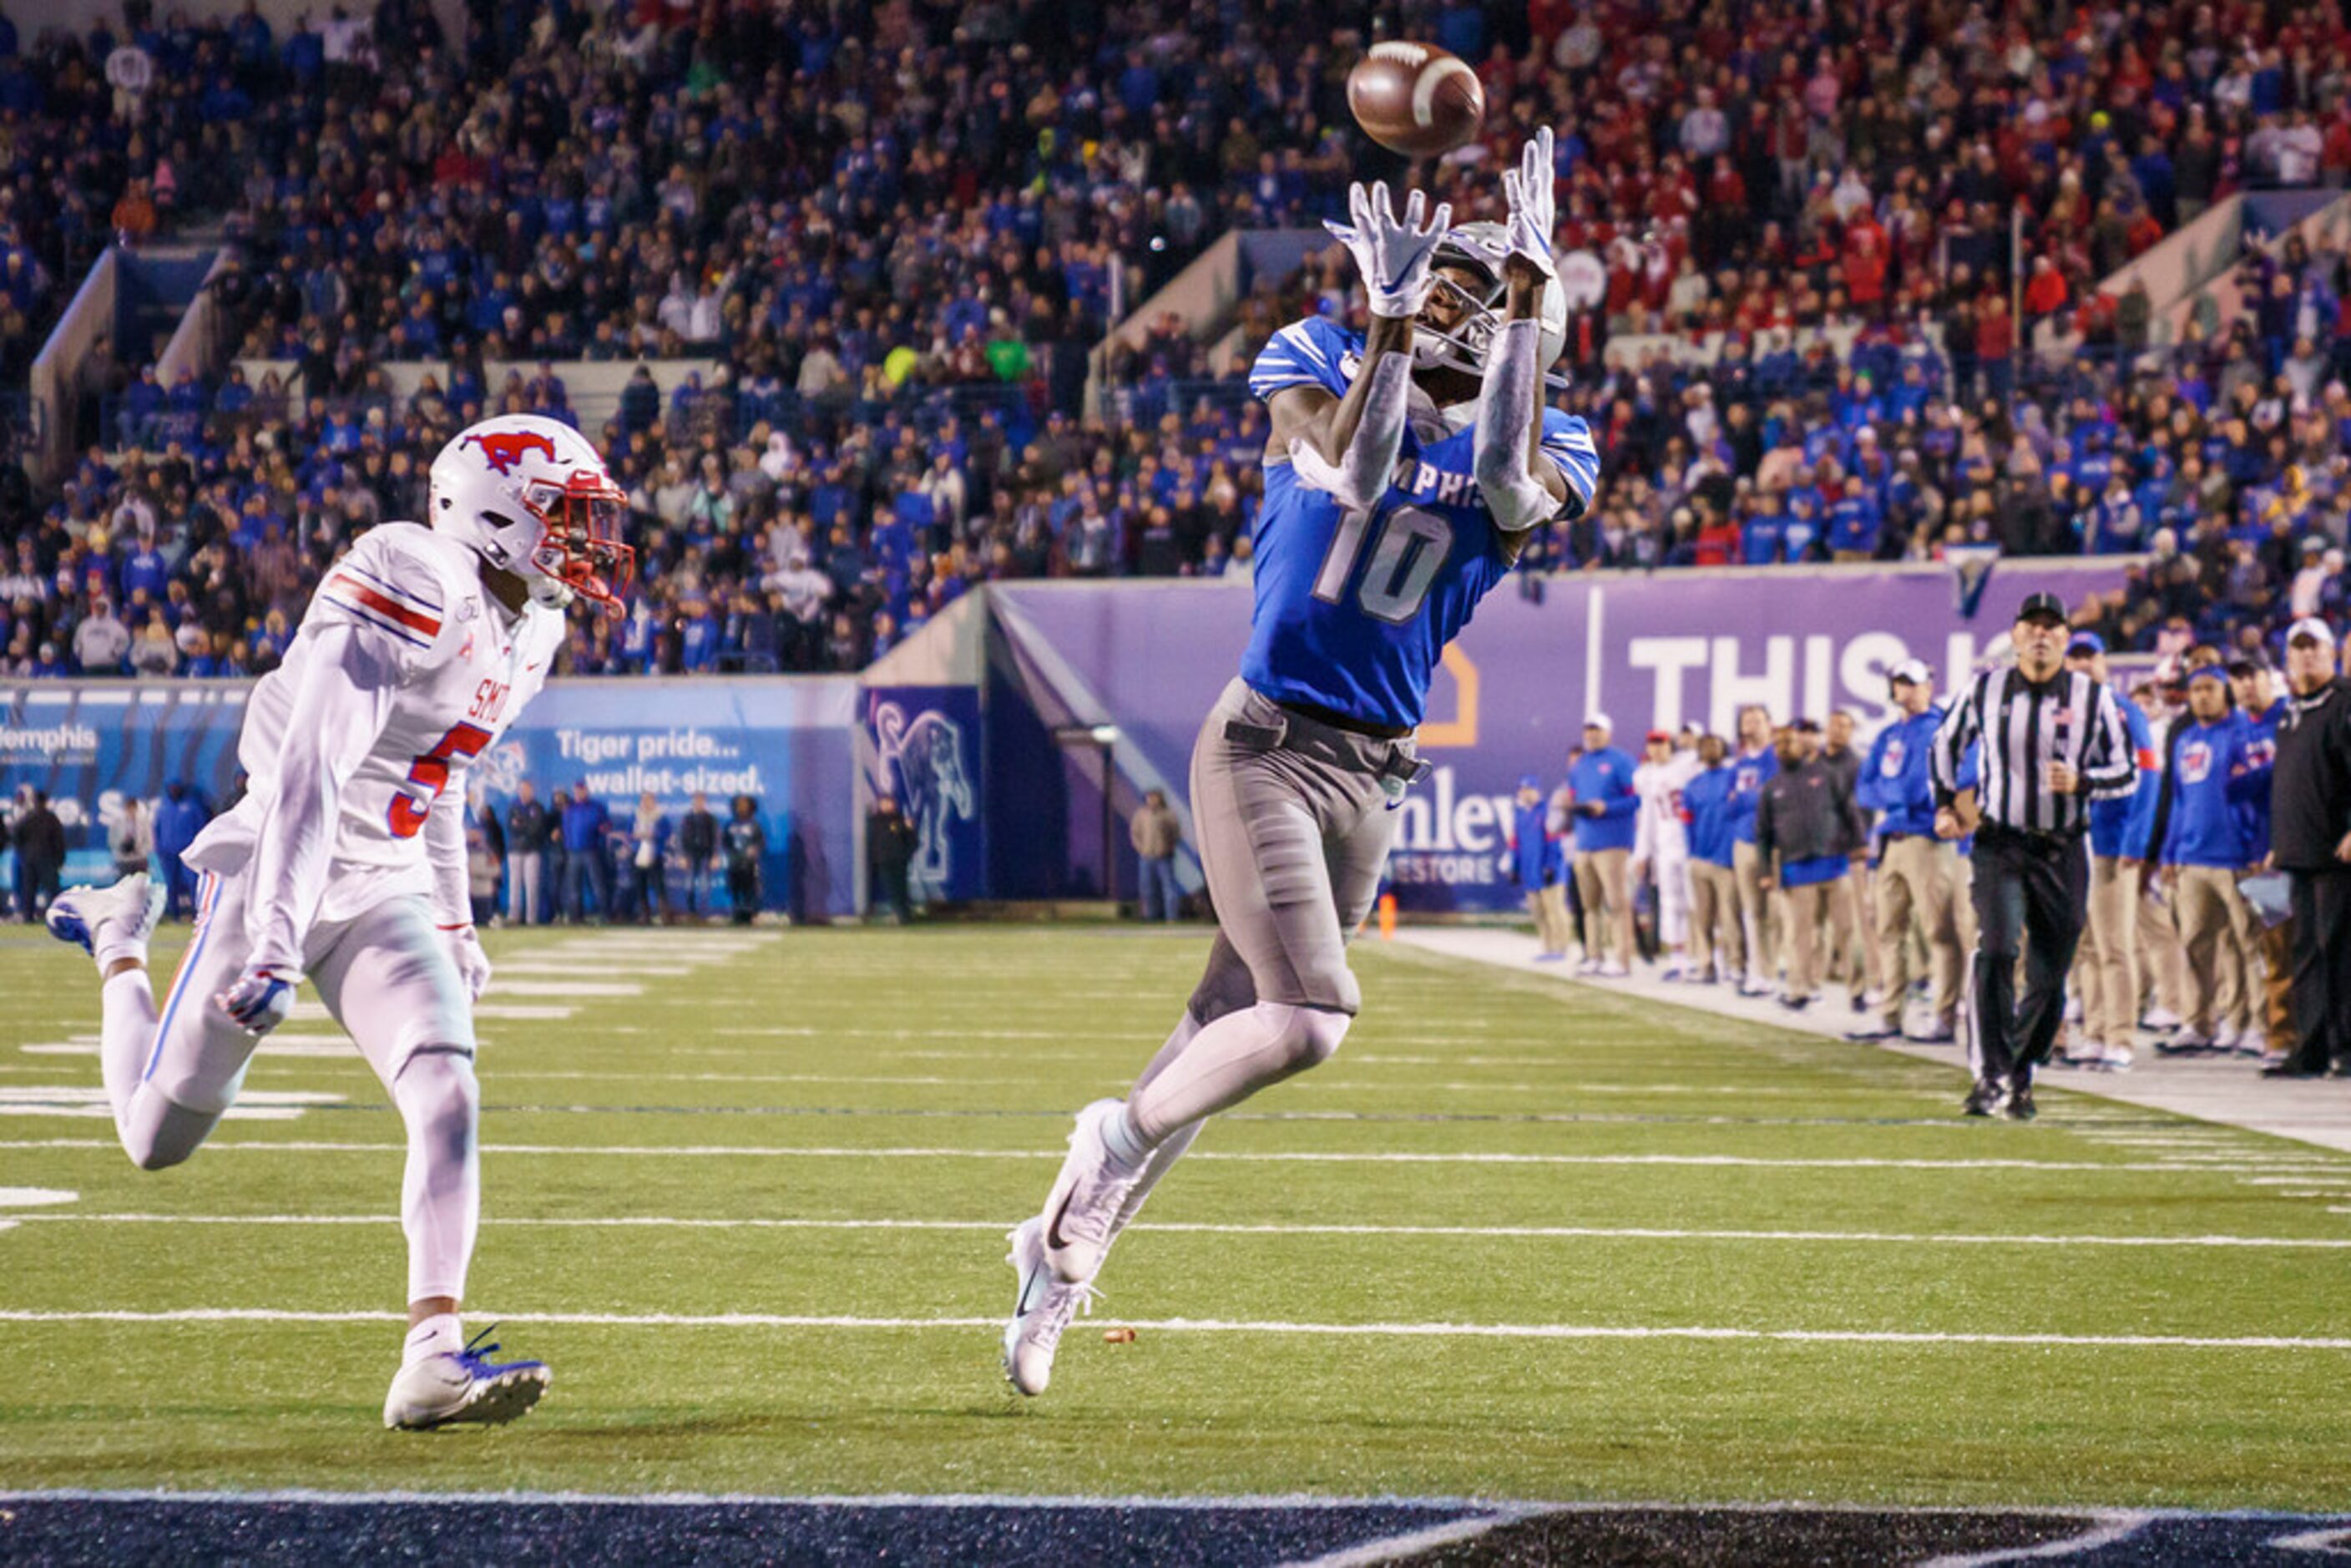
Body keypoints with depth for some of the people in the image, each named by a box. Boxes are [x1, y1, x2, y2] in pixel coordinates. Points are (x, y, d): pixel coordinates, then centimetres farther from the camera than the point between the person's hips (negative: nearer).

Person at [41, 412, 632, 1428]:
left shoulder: (524, 628, 6)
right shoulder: (410, 593, -22)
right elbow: (310, 775, -28)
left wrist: (453, 920, 26)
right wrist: (273, 942, -32)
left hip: (386, 892, 7)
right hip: (277, 873, -7)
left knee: (448, 1100, -16)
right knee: (157, 1142, 8)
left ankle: (432, 1357, -18)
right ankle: (119, 944, 37)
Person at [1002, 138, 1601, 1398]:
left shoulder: (1534, 451, 6)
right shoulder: (1323, 367, 1)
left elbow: (1511, 492, -20)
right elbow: (1351, 473, -19)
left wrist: (1531, 297, -21)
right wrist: (1388, 324, -24)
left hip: (1369, 778, 4)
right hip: (1265, 747, -4)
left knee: (1232, 1028, 7)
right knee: (1310, 1017, -20)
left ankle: (1063, 1247, 20)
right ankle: (1121, 1136, 1)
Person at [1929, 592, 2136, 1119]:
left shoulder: (2093, 696, -1)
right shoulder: (1985, 689, 2)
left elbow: (2128, 773, 3)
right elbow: (1946, 743, 20)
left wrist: (2080, 782, -16)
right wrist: (1945, 803, 10)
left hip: (2063, 851, 1)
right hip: (2000, 845, -1)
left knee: (2049, 976, 3)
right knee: (1997, 950, -20)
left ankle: (2015, 1078, 19)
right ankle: (1992, 1075, -22)